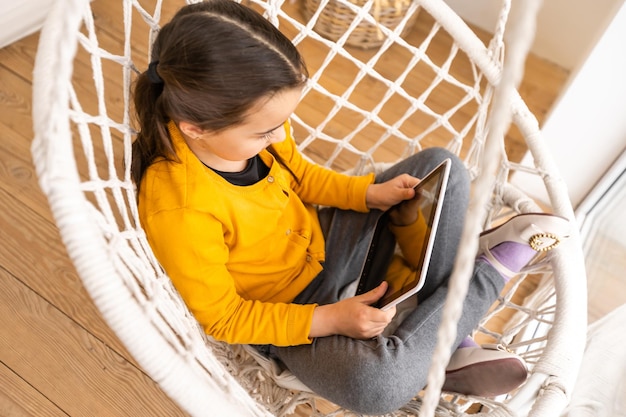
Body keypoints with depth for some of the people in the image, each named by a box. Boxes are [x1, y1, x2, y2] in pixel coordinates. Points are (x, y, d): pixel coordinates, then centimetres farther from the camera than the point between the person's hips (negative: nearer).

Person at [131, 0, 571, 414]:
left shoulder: (248, 120, -15)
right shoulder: (179, 210, -34)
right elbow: (224, 318, -20)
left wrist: (371, 193, -9)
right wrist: (329, 320, -25)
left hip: (323, 239, 7)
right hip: (283, 311, -6)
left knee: (441, 166, 0)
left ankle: (453, 348, -2)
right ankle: (493, 266, -10)